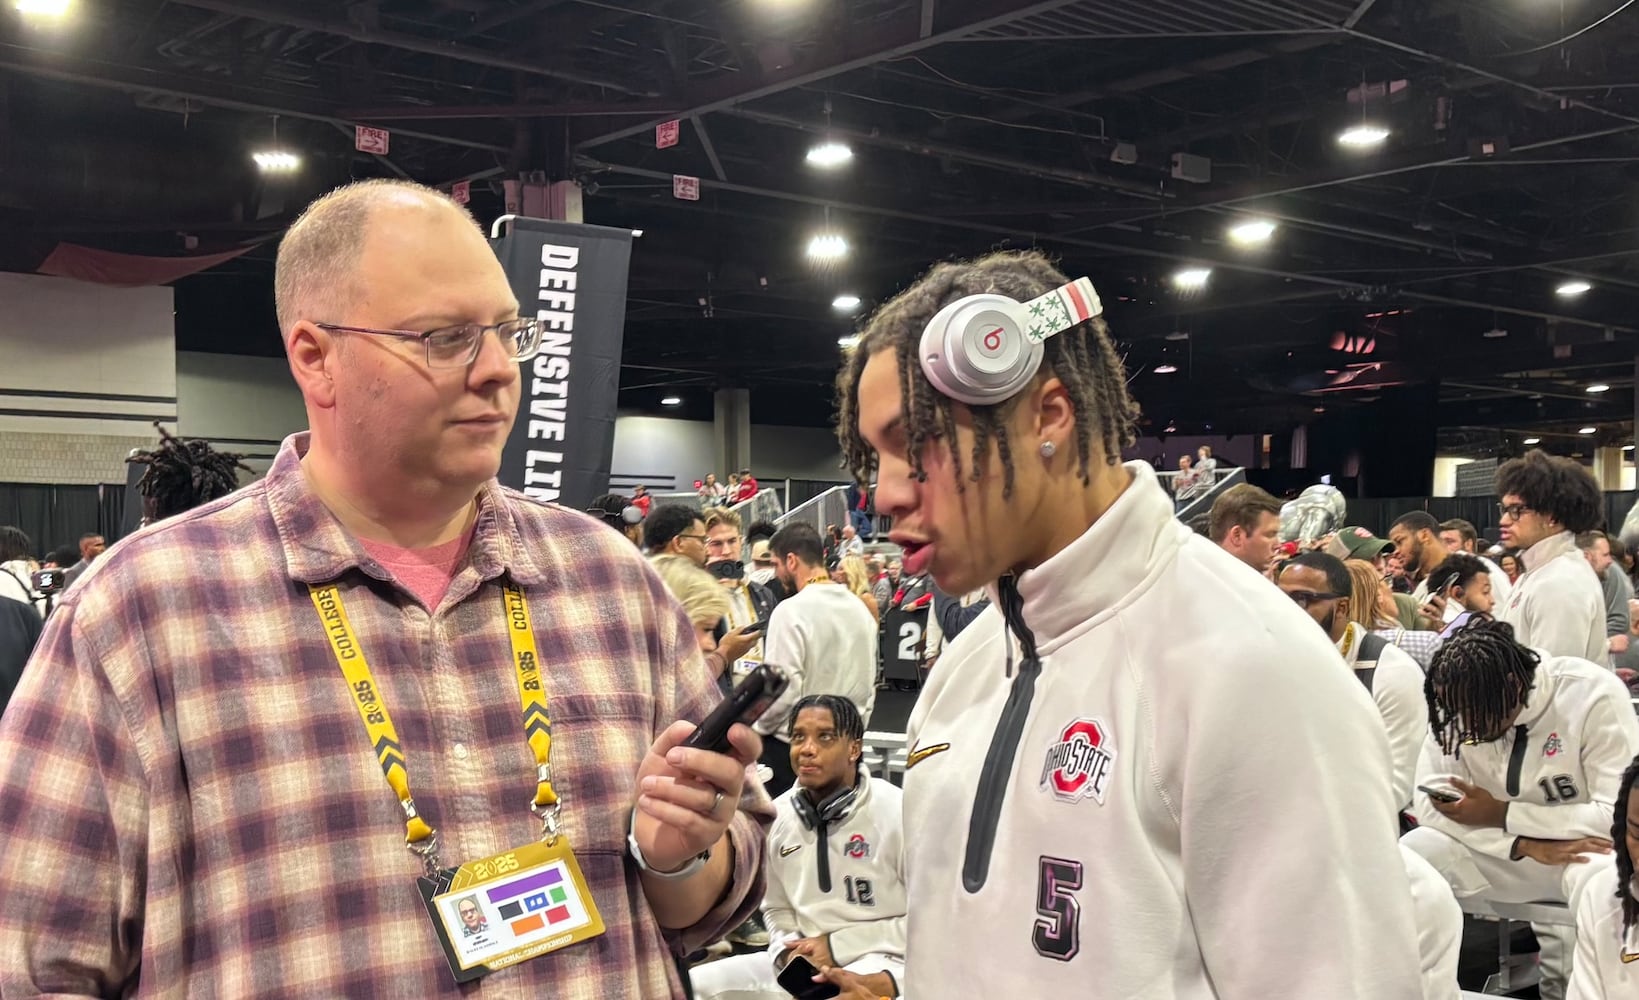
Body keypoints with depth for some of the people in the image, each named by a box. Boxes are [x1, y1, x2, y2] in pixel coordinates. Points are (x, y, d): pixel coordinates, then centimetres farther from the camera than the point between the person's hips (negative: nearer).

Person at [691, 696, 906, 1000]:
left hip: (880, 965, -6)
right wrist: (791, 952, -4)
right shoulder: (777, 814, 6)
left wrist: (837, 946, -11)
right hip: (804, 963, 7)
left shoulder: (896, 814, -12)